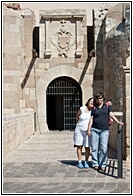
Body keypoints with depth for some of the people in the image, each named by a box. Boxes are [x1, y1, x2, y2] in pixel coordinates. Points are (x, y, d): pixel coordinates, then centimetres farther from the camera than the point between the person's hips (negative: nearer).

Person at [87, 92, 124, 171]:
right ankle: (95, 164, 9)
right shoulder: (94, 108, 10)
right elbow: (91, 119, 9)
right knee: (94, 148, 1)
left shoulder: (107, 106, 10)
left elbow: (111, 114, 1)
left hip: (104, 130, -1)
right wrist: (89, 129, 2)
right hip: (94, 129, 1)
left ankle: (102, 164, 2)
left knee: (104, 148, -6)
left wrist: (118, 122, -15)